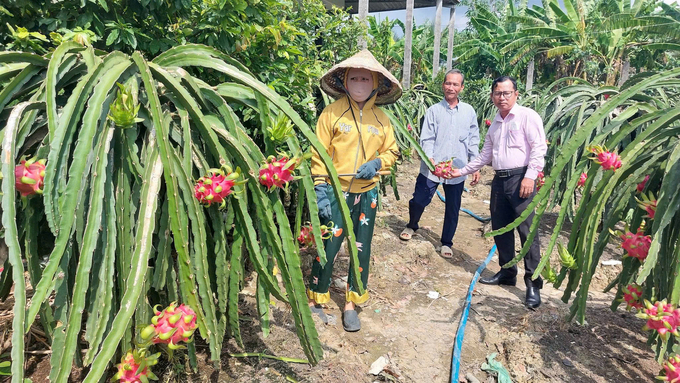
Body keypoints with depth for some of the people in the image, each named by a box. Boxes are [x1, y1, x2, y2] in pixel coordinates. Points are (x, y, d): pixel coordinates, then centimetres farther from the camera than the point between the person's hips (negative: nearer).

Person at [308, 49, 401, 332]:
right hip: (336, 192, -4)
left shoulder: (380, 118, 6)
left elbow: (391, 151, 14)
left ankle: (351, 304, 27)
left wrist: (377, 163, -8)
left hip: (367, 194, 4)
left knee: (362, 250, 10)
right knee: (328, 246, -2)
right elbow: (319, 154, -7)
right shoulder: (332, 112, -6)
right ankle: (315, 300, 21)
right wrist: (320, 191, -12)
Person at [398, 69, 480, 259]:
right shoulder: (434, 110, -1)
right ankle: (412, 226, 34)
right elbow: (426, 139, -6)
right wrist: (430, 159, -22)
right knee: (419, 200, 3)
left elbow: (473, 141, 9)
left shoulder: (469, 111, 5)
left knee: (453, 209, 10)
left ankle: (446, 243, 29)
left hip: (458, 170, 2)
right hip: (431, 169, -2)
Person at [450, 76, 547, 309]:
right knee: (500, 228, 11)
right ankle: (507, 273, 25)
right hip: (499, 180, 7)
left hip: (520, 178, -7)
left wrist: (530, 176, -18)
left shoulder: (527, 116, -2)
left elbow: (539, 148, -10)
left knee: (527, 231, -9)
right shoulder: (494, 124, 20)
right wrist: (462, 171, 21)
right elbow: (485, 156, 24)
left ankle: (533, 284, -2)